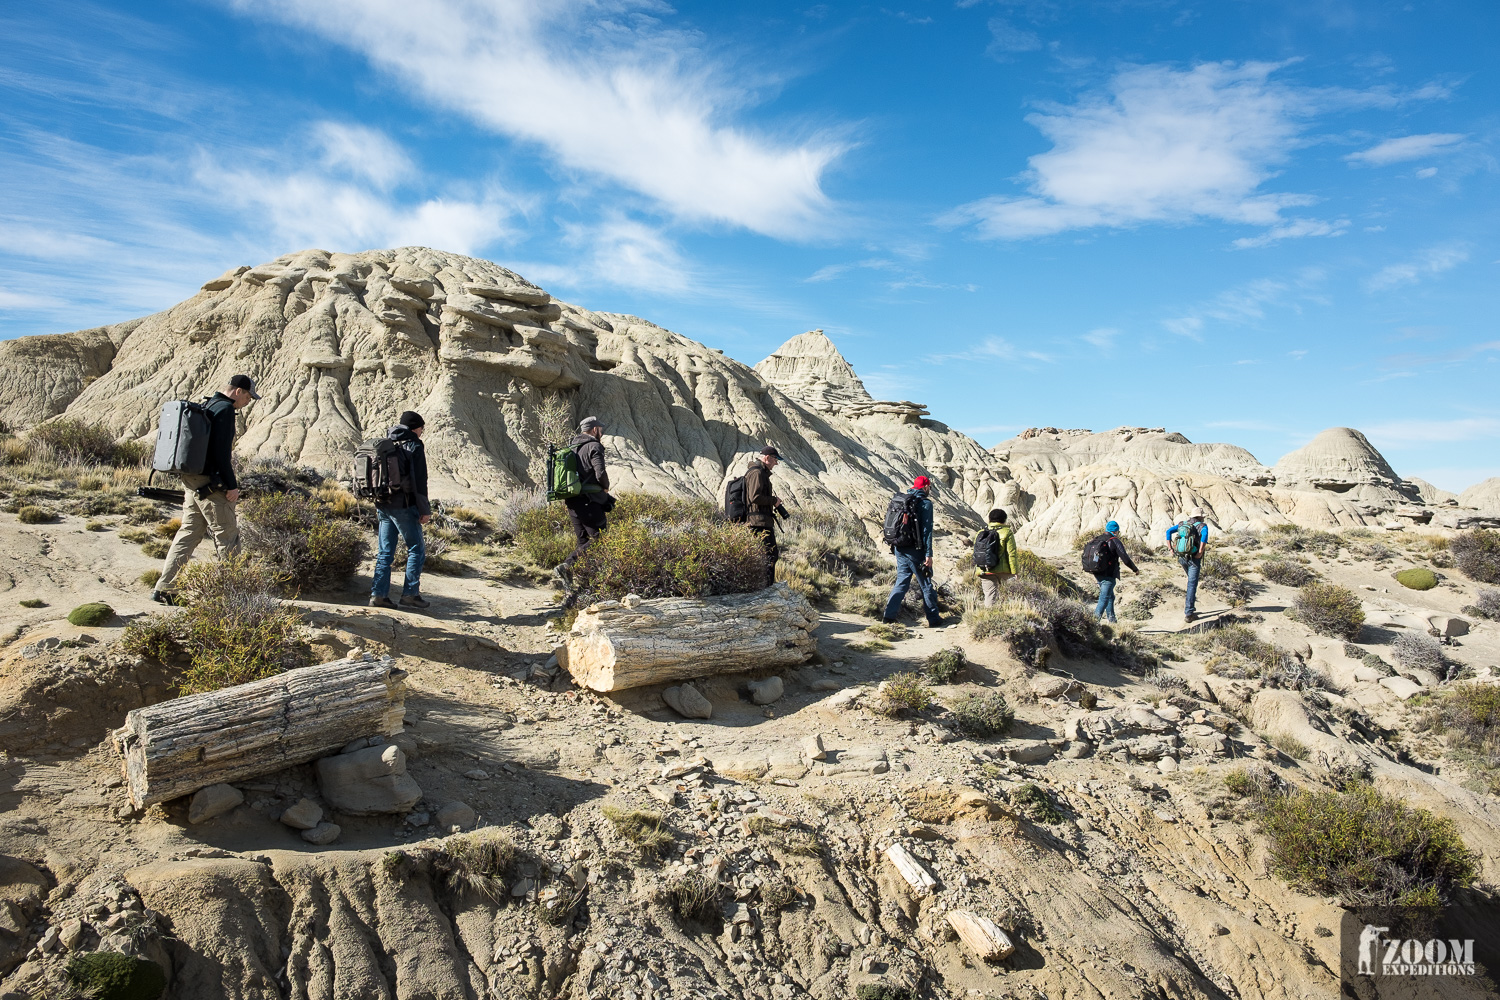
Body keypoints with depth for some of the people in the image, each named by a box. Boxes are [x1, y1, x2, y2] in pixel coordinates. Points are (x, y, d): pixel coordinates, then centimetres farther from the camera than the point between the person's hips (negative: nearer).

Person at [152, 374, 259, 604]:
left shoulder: (207, 407, 17)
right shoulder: (225, 409, -13)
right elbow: (221, 452, -20)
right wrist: (232, 485, -16)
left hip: (191, 481, 10)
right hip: (209, 483, -9)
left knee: (188, 533, 12)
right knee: (227, 536, 0)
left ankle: (165, 589, 13)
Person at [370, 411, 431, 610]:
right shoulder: (414, 447, -8)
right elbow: (419, 481, -13)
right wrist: (425, 510, -9)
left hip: (383, 506, 7)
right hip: (404, 507, -7)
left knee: (385, 552, 11)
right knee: (417, 549, 4)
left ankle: (378, 594, 8)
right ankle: (410, 594, 1)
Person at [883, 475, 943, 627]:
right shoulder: (925, 503, -9)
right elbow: (926, 529, -14)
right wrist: (928, 554, -14)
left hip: (899, 549, 6)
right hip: (915, 551, -6)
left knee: (901, 582, 12)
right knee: (925, 584, 5)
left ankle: (889, 615, 4)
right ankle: (933, 619, 13)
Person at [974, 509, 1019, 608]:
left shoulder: (980, 534, 12)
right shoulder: (1007, 533, -1)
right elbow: (1012, 554, -7)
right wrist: (1014, 572, -5)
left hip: (984, 571, 4)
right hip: (1002, 570, -4)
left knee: (990, 595, 6)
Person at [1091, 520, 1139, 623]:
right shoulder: (1115, 542, -10)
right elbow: (1125, 559, -13)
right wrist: (1135, 569, 2)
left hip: (1098, 575, 7)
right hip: (1109, 576, -7)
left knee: (1110, 597, 21)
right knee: (1104, 600, -8)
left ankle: (1112, 620, 25)